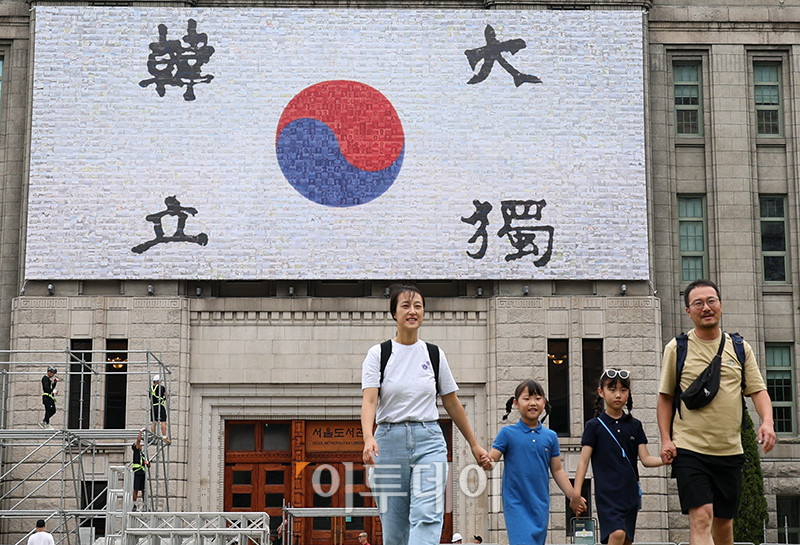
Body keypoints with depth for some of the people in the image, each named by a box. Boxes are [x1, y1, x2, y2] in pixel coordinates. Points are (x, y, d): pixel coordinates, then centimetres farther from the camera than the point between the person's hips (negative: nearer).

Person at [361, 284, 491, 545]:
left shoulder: (434, 354, 8)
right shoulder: (378, 354, 1)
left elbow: (452, 403, 17)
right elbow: (369, 400, -12)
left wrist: (474, 444, 19)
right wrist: (368, 438, -30)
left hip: (429, 440, 1)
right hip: (389, 441, -1)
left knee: (427, 517, -18)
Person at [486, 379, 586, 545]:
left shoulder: (550, 436, 7)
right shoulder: (507, 433, -1)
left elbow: (557, 470, 12)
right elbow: (492, 458, -8)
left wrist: (573, 496, 9)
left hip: (540, 505, 4)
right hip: (516, 504, -4)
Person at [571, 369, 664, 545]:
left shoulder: (634, 425, 11)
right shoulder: (594, 426, 0)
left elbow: (646, 459, 6)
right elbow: (584, 461, -3)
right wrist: (576, 494, -12)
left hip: (630, 494, 5)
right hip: (607, 494, -4)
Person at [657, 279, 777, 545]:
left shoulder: (740, 349, 9)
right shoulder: (676, 348, 1)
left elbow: (758, 391, 7)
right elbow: (665, 397, 6)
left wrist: (767, 422, -13)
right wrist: (666, 439, -4)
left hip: (730, 451, 3)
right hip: (689, 449, -3)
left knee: (724, 523, 11)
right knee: (701, 518, -16)